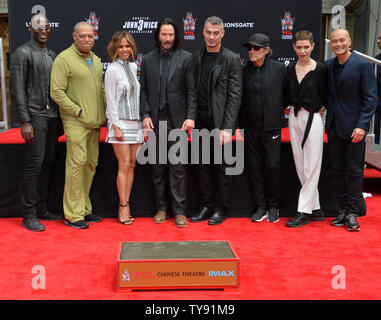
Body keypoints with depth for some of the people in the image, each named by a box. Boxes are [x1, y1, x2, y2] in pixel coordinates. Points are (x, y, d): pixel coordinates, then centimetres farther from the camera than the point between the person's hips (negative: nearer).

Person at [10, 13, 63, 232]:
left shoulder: (53, 55, 17)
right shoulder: (23, 53, -4)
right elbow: (17, 90, -9)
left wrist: (59, 119, 14)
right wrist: (25, 121, -15)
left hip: (52, 117, 7)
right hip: (35, 116, -7)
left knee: (47, 164, 9)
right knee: (35, 165, -7)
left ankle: (42, 210, 18)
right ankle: (29, 215, 0)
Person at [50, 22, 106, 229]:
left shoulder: (96, 60, 17)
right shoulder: (64, 59, -7)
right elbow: (56, 92, -12)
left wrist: (103, 112, 10)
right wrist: (78, 111, -13)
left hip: (95, 122, 8)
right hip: (75, 122, -7)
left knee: (91, 164, 9)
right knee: (77, 163, -9)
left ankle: (84, 209, 20)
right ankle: (73, 214, -1)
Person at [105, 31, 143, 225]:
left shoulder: (133, 67, 12)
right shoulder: (112, 70, -6)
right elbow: (110, 100, -9)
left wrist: (142, 120, 13)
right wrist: (116, 126, -13)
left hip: (135, 122, 6)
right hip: (120, 122, -6)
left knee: (132, 165, 6)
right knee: (124, 165, -6)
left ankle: (126, 205, 13)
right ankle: (123, 207, 2)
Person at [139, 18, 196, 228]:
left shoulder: (185, 58, 3)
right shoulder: (148, 59, 11)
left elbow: (191, 90, -1)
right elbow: (143, 90, 9)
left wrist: (191, 117, -10)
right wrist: (145, 115, -2)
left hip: (177, 120, -2)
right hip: (155, 120, 3)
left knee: (178, 167, -1)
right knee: (158, 167, 8)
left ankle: (179, 211, 6)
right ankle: (161, 208, 19)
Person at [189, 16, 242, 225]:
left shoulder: (232, 60, -4)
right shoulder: (196, 58, 11)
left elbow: (235, 96, -9)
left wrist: (227, 127, -16)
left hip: (220, 122, -4)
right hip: (201, 122, 5)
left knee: (222, 166, 4)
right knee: (203, 165, 11)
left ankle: (220, 208, 16)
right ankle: (206, 206, 23)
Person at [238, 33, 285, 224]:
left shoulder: (278, 69, -2)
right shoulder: (245, 71, 4)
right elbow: (240, 99, 9)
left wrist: (279, 115, 4)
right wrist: (241, 124, 6)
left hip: (271, 126, -2)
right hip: (251, 127, 3)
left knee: (272, 166, -3)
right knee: (254, 167, 5)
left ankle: (273, 207, 14)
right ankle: (260, 207, 16)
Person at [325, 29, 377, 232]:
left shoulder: (363, 65, -8)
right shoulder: (328, 65, 8)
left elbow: (371, 98, -10)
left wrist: (362, 126, -16)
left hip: (354, 126, -5)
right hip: (334, 126, 6)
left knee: (354, 171, 1)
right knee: (338, 170, 11)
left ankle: (352, 213, 10)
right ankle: (343, 210, 21)